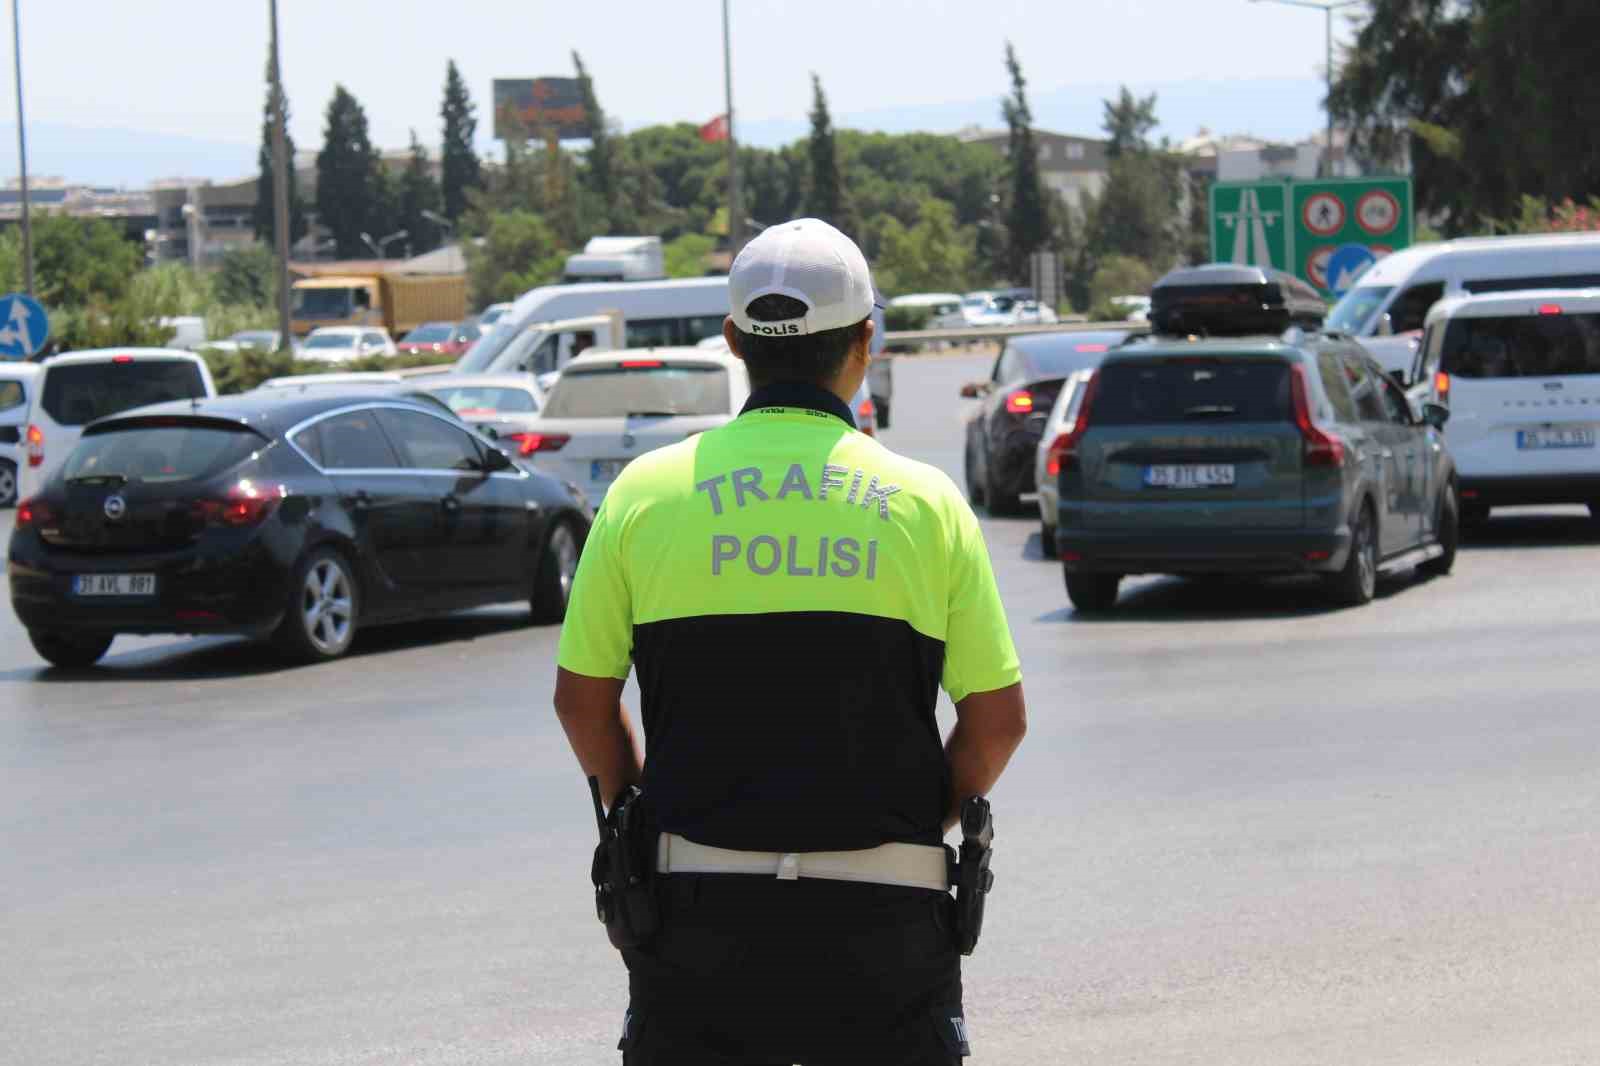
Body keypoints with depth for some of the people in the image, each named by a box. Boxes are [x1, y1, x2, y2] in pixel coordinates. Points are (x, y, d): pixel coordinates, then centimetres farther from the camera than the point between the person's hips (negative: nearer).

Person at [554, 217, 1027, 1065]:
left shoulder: (649, 491, 1)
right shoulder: (925, 502, 0)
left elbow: (583, 699, 5)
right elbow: (998, 717, 1)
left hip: (701, 902, 1)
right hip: (882, 918, 0)